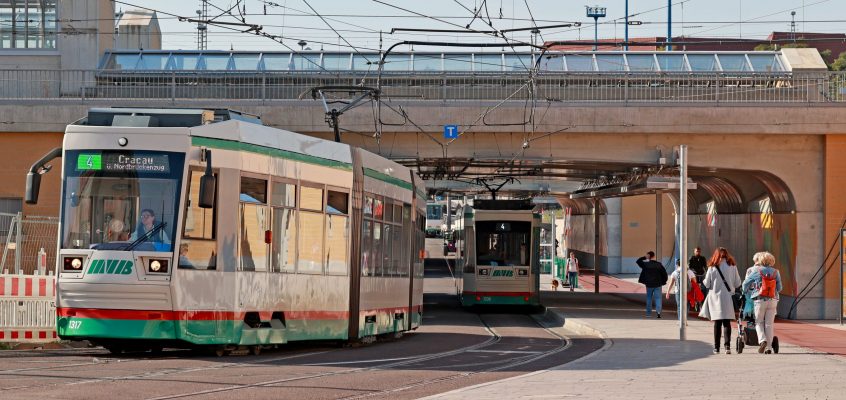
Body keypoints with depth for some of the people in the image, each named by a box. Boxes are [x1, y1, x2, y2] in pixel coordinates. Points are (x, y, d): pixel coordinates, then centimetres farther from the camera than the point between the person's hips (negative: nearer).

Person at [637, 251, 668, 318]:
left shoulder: (645, 264, -7)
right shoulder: (659, 264, -5)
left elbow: (638, 261, 9)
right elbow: (664, 273, -3)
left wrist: (645, 257, 1)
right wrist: (663, 281, 10)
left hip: (649, 284, 0)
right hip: (658, 284, 0)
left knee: (649, 298, 13)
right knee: (658, 298, 3)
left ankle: (648, 313, 17)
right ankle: (658, 311, -17)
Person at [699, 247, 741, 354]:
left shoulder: (712, 267, -3)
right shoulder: (732, 266, 0)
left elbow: (707, 284, 0)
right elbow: (737, 283, 4)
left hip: (715, 297, 0)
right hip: (728, 297, 0)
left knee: (717, 323, 5)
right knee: (727, 322, 3)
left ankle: (716, 347, 5)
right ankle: (727, 345, -10)